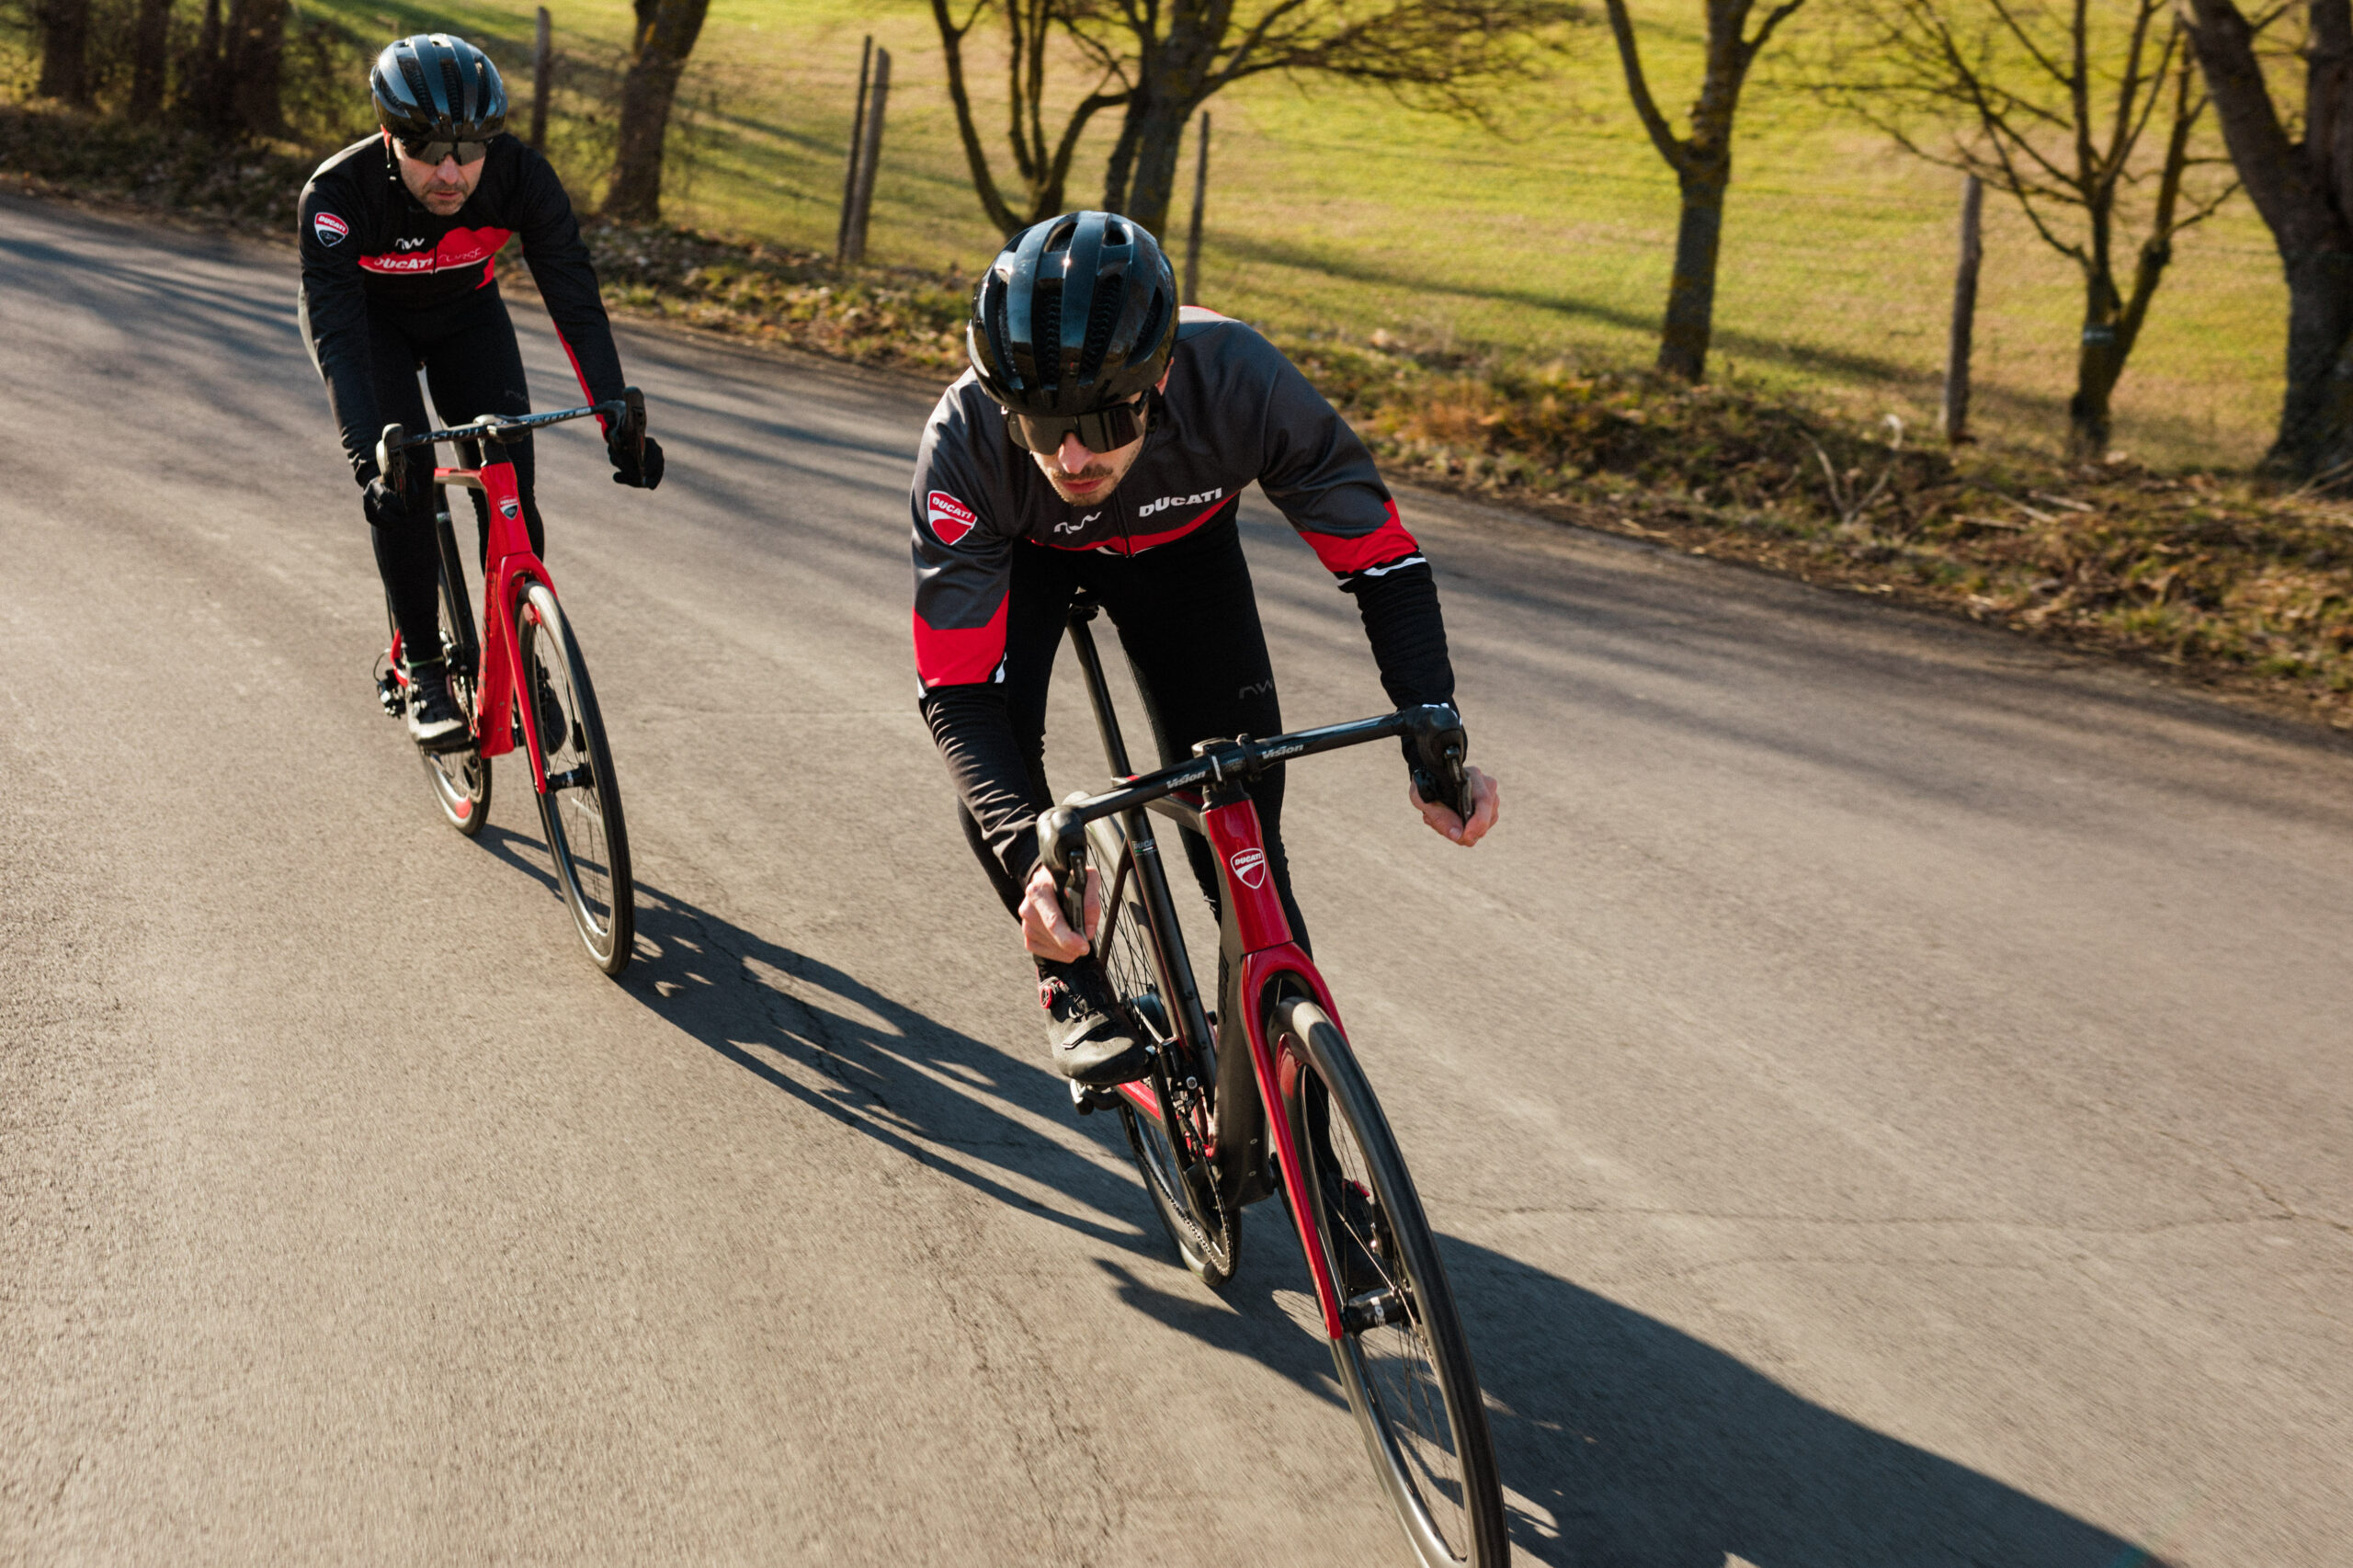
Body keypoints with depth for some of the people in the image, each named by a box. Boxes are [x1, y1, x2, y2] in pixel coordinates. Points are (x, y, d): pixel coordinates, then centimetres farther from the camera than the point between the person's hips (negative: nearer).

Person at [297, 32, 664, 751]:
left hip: (465, 314, 2)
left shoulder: (519, 175, -32)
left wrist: (618, 420, -36)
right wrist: (369, 458, -52)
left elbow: (575, 299, -28)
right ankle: (423, 672, -7)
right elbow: (337, 336, -41)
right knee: (401, 483, -21)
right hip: (369, 318, -2)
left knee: (509, 488, -12)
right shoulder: (338, 194, -37)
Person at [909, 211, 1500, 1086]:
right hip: (1024, 549, 0)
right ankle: (1073, 984, -7)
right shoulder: (963, 448, -41)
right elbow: (956, 695, -37)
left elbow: (1383, 558, -29)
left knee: (1239, 814, -8)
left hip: (1179, 540, 1)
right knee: (993, 727, -28)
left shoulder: (1239, 382, -41)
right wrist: (1027, 859, -53)